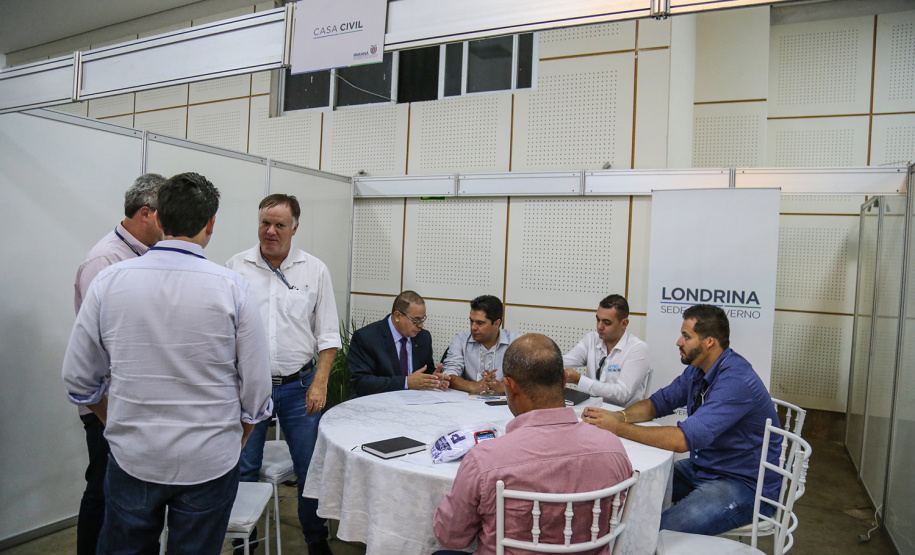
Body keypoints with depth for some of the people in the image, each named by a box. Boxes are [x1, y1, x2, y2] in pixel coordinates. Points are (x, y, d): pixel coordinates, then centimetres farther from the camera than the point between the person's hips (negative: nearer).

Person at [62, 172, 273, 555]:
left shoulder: (109, 280, -7)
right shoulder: (232, 287, -14)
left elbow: (78, 380, 2)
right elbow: (256, 389, -9)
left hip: (131, 458, 2)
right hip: (209, 463, -2)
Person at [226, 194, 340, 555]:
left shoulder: (315, 270, 1)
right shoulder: (236, 267, 1)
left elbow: (328, 335, 3)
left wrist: (319, 383, -6)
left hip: (298, 386, 0)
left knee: (310, 469, 8)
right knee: (243, 469, 10)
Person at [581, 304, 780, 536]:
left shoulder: (736, 381, -27)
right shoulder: (697, 370, 3)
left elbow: (683, 440, -34)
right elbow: (659, 402, 10)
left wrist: (618, 428, -29)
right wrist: (618, 416, -11)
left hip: (744, 485, -9)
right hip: (701, 468, 9)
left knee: (661, 533, -27)